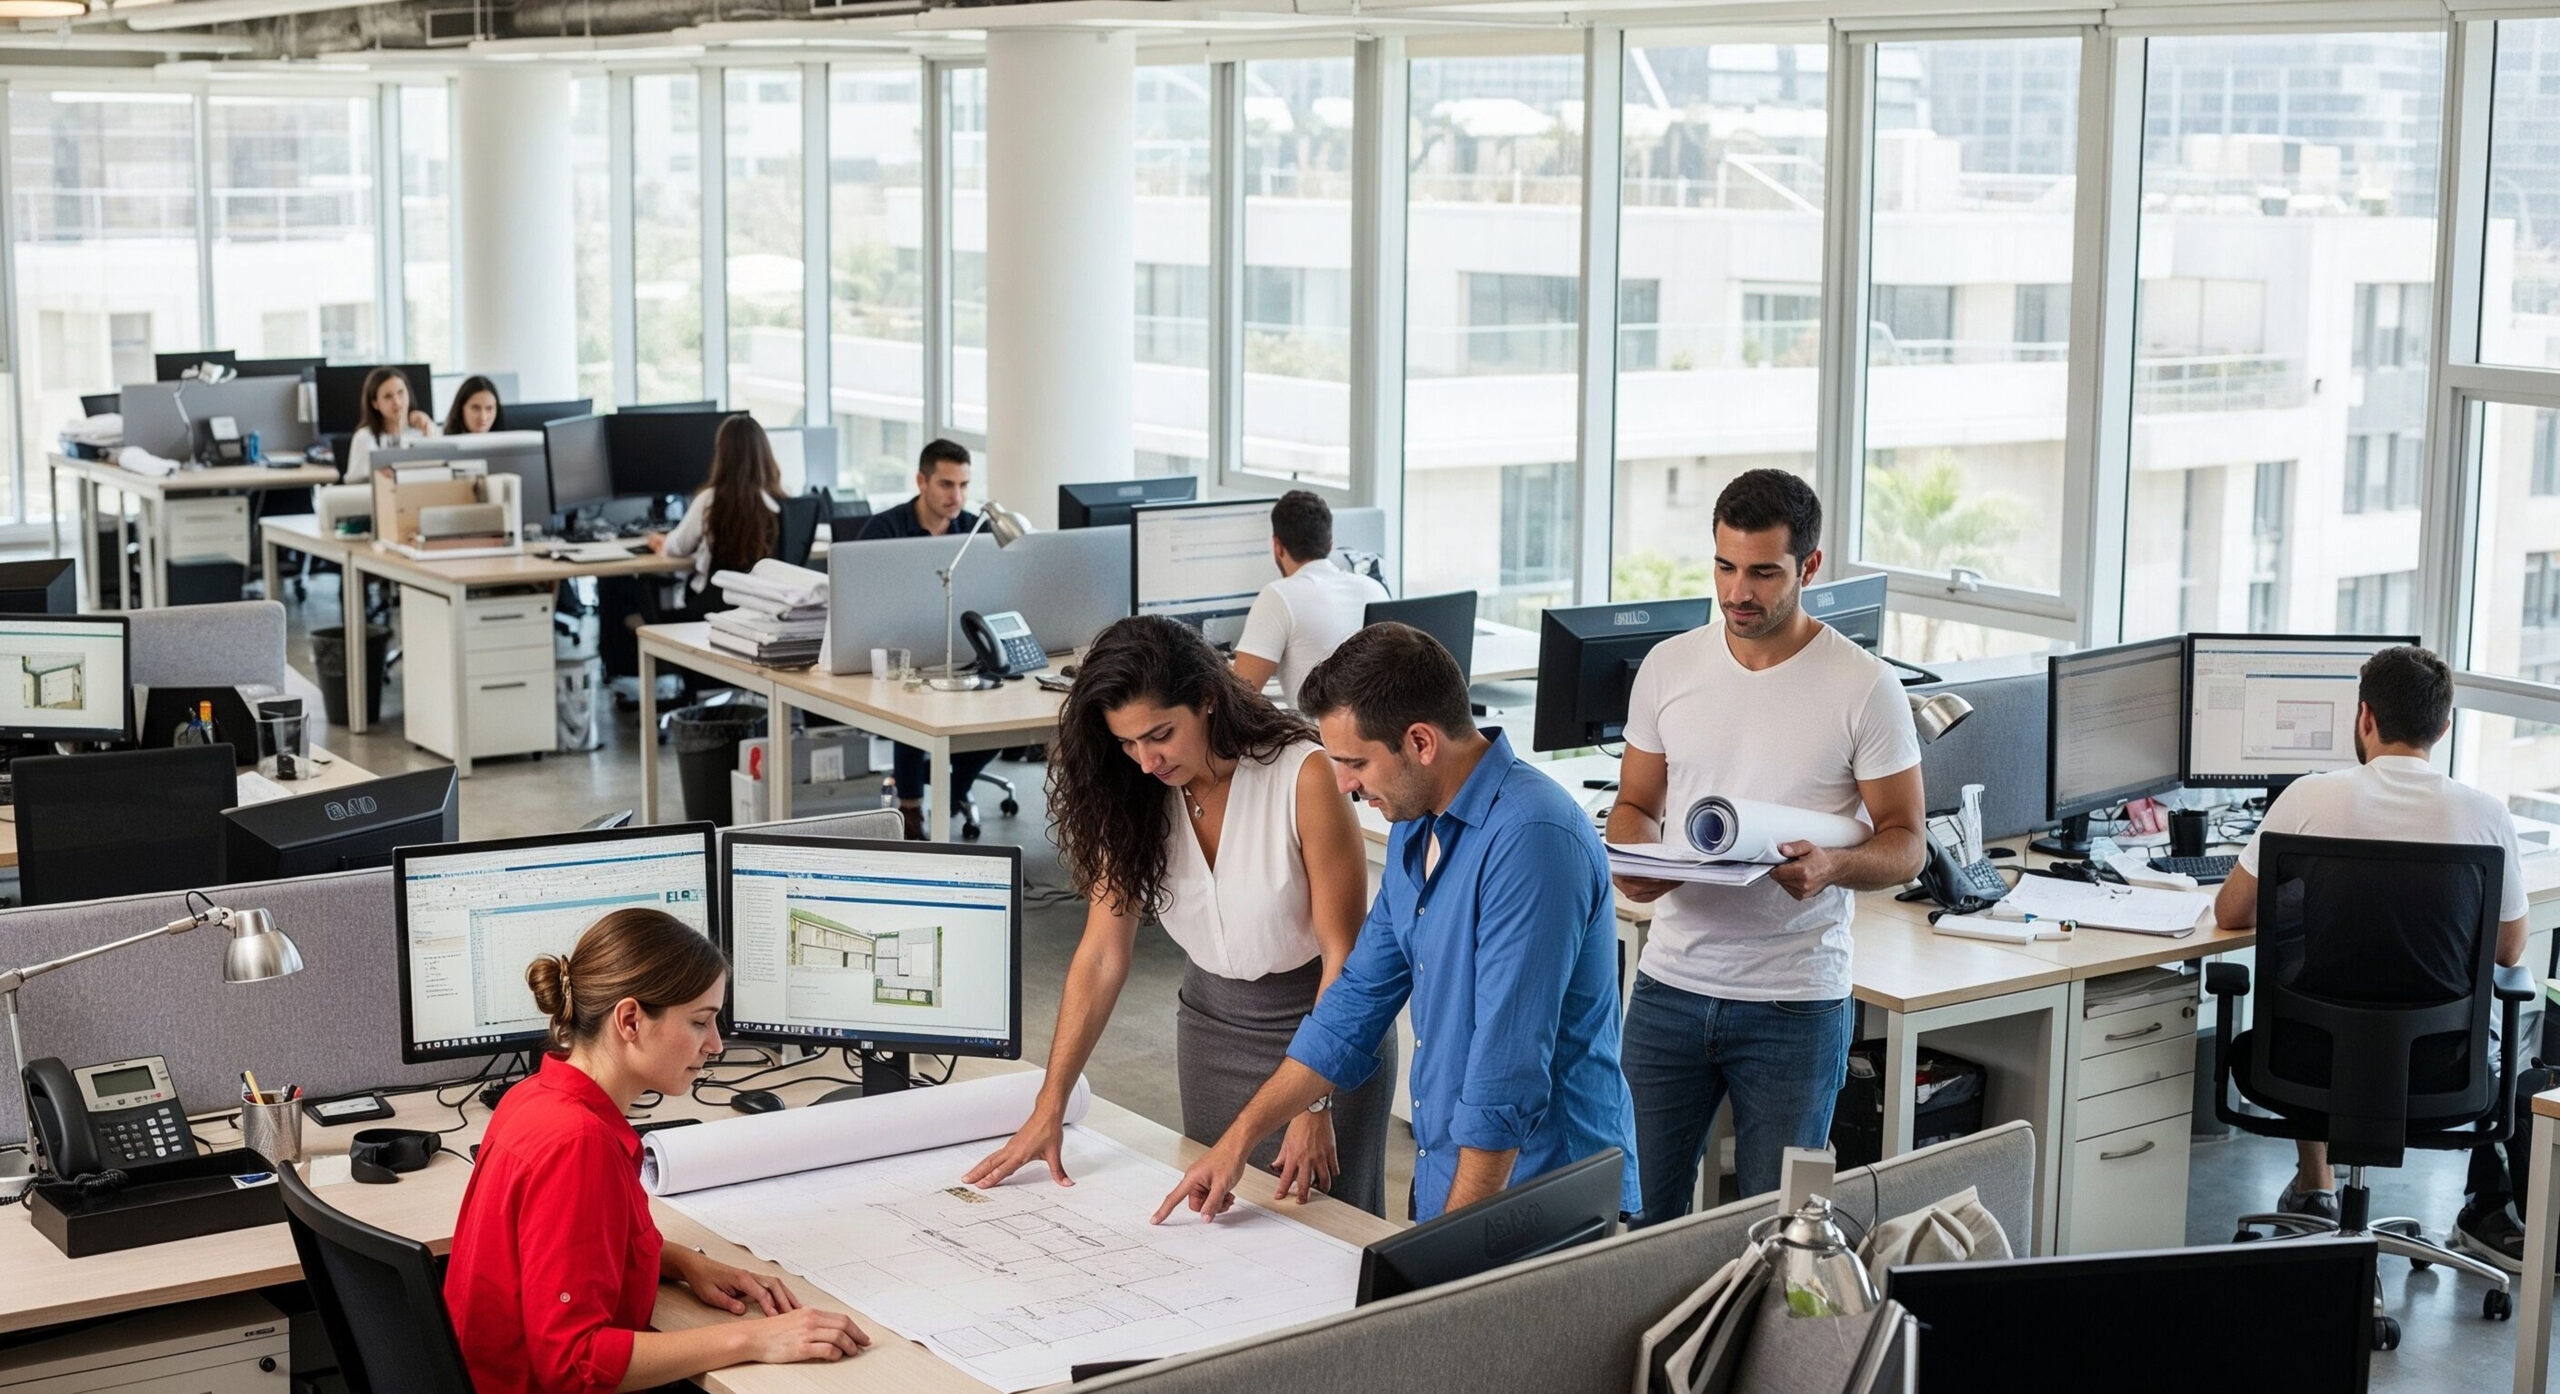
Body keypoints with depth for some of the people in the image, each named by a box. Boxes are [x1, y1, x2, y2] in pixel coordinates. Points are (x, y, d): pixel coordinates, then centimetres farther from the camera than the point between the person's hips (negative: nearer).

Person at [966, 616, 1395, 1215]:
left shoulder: (1303, 775, -24)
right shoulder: (1133, 798, -9)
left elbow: (1342, 952, -20)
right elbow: (1102, 954, -10)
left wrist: (1316, 1105, -22)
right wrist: (1049, 1107, -15)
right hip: (1212, 1020, 4)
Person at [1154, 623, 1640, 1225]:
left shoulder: (1530, 838, -22)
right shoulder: (1415, 831, 8)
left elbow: (1510, 1071, -25)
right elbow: (1358, 1003, 16)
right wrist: (1241, 1137, 13)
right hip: (1446, 1181, 8)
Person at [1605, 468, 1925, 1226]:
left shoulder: (1865, 688, -6)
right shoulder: (1668, 666, 4)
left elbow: (1905, 844, -2)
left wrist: (1834, 865, -24)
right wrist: (1634, 863, -10)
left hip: (1795, 1002, -3)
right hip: (1670, 986, 3)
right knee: (1639, 1215, 7)